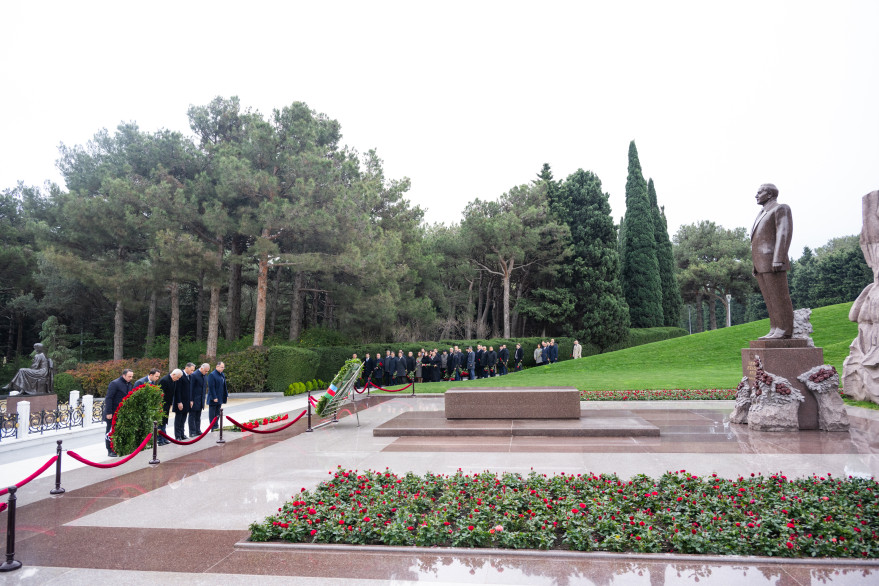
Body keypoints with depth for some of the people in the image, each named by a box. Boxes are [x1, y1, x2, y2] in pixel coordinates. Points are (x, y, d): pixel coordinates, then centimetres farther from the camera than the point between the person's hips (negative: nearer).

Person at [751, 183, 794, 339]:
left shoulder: (781, 208, -3)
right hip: (762, 264, 9)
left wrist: (778, 259, -23)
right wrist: (757, 266, 19)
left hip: (773, 262, -9)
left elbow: (784, 234, -14)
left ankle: (784, 331, -7)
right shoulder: (764, 215, 25)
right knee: (770, 299, 5)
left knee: (779, 297, -8)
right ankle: (775, 331, 5)